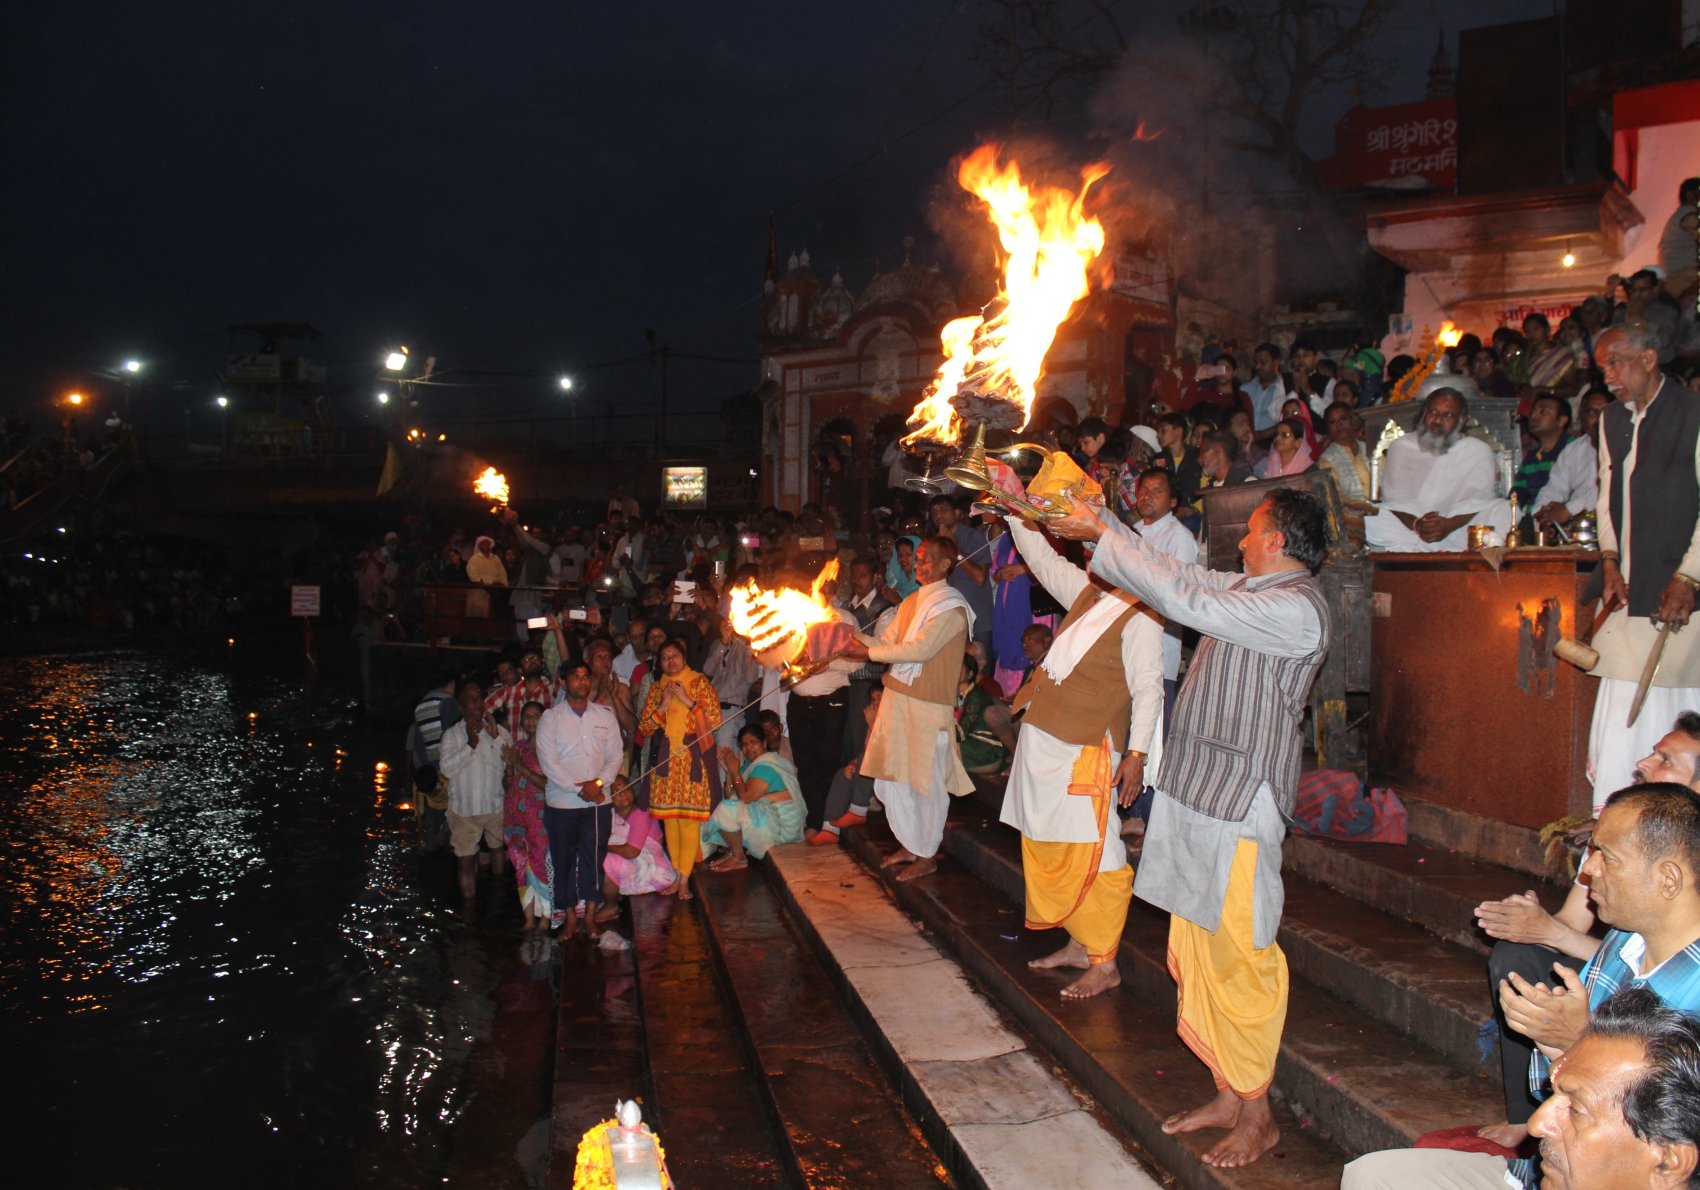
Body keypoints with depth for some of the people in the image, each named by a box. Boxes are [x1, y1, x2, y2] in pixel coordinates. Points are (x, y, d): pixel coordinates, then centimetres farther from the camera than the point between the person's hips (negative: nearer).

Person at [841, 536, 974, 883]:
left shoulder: (951, 606, -10)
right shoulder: (910, 603, 15)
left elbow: (921, 649, -18)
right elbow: (887, 642, 14)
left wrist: (870, 652, -14)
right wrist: (854, 637, -4)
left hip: (928, 704, -8)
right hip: (897, 698, 8)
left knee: (927, 781, 2)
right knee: (891, 776, 12)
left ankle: (927, 855, 15)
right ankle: (908, 845, 28)